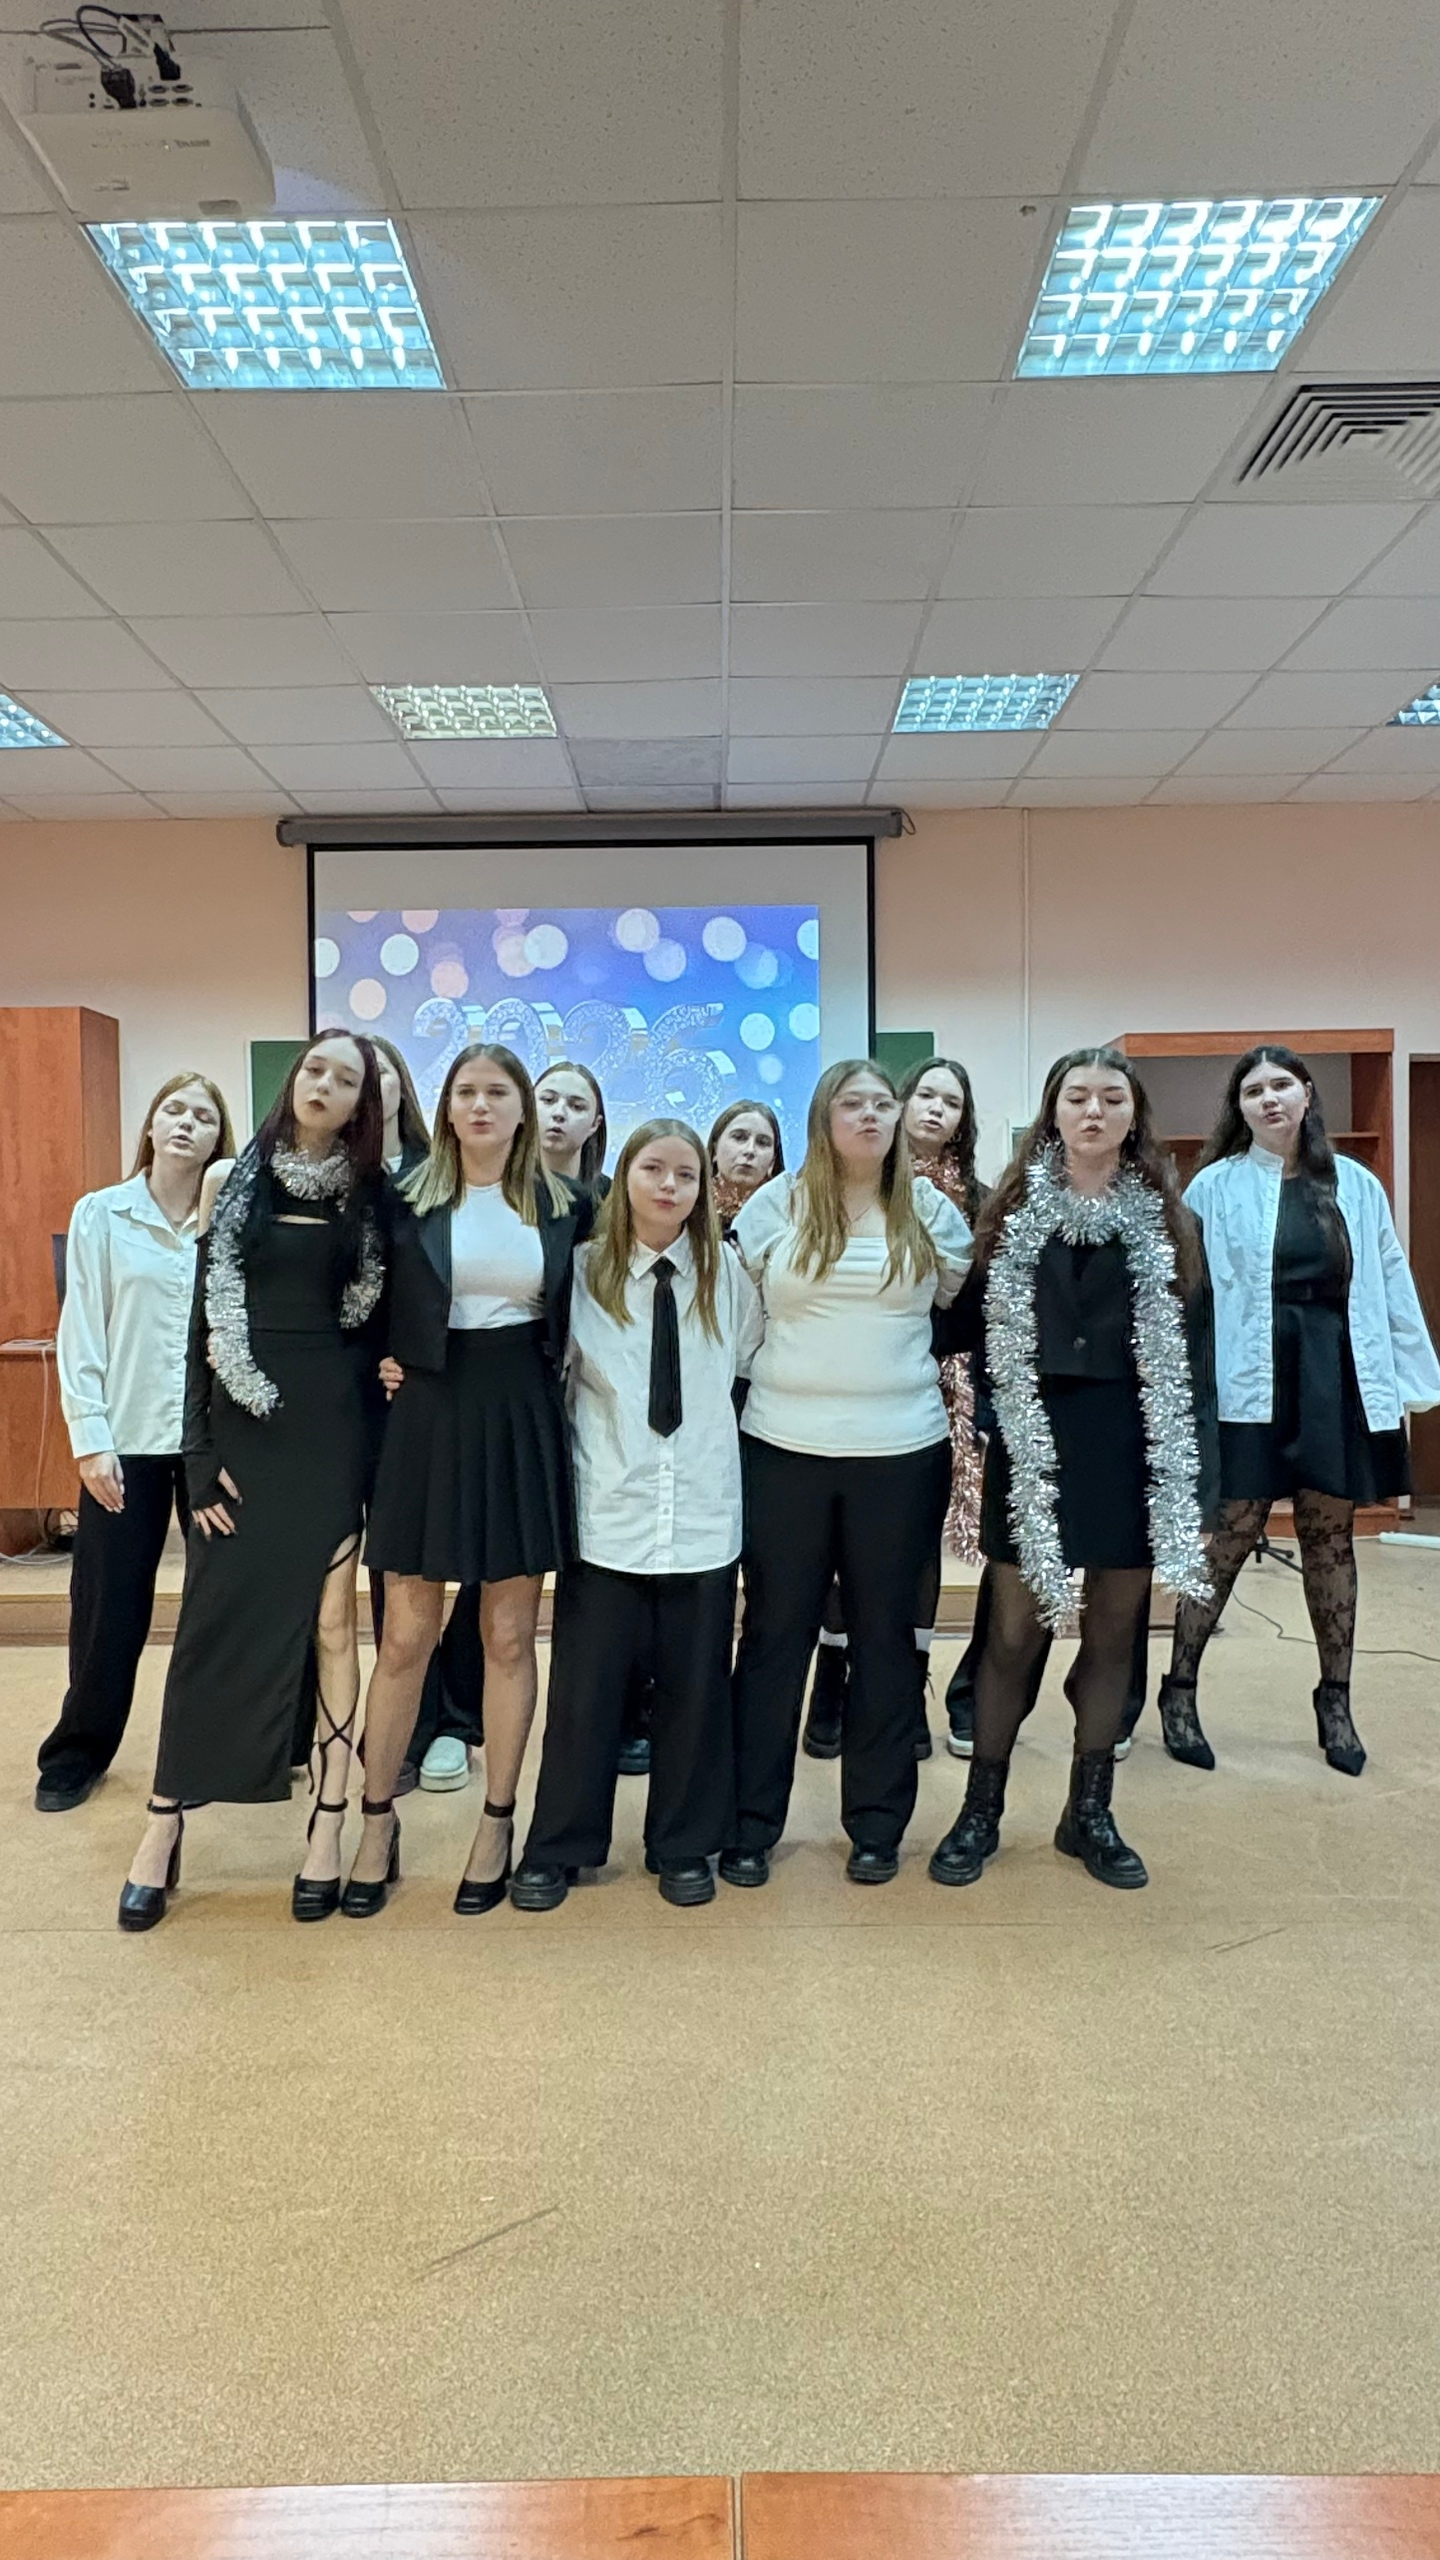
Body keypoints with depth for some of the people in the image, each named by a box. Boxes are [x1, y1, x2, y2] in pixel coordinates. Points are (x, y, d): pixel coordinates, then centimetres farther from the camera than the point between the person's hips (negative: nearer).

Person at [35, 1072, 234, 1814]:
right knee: (109, 1607, 5)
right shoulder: (99, 1215, 1)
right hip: (127, 1438, -1)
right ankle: (77, 1754, 23)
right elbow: (80, 1332, -1)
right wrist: (90, 1437, -7)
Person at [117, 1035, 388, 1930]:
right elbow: (203, 1319, 2)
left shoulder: (371, 1195, 4)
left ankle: (329, 1824, 13)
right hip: (243, 1420, 0)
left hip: (334, 1420, 0)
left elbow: (384, 1317, 7)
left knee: (331, 1620, 4)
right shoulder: (232, 1180, 3)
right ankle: (166, 1823, 14)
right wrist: (200, 1451, -3)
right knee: (214, 1619, 2)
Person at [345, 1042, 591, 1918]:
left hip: (523, 1417, 1)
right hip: (429, 1415, -1)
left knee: (510, 1637, 7)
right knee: (406, 1636, 3)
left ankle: (498, 1823, 21)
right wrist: (381, 1358, -3)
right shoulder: (407, 1197, -1)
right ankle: (379, 1820, 19)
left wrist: (561, 1366, 4)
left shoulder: (565, 1203, 3)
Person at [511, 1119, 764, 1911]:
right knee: (583, 1688, 5)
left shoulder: (728, 1273, 3)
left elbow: (749, 1364, 11)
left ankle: (683, 1846, 27)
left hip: (703, 1516, 1)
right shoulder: (583, 1272, 0)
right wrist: (589, 1440, 0)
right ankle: (558, 1848, 22)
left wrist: (710, 1425, 6)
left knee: (694, 1688, 10)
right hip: (607, 1516, -1)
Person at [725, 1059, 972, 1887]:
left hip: (901, 1453, 1)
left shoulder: (931, 1211, 5)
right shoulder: (776, 1205, 2)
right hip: (785, 1450, 0)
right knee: (776, 1631, 6)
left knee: (885, 1634, 9)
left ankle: (878, 1822, 22)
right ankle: (752, 1821, 18)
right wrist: (788, 1374, 4)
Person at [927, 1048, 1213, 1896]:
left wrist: (1195, 1483, -2)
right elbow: (967, 1323, 4)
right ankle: (982, 1811, 18)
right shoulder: (1013, 1213, 4)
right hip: (1035, 1445, -1)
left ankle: (1090, 1811, 24)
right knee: (1016, 1631, 3)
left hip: (1132, 1445, 1)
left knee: (1113, 1629, 9)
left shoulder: (1168, 1220, 4)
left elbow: (1192, 1355, 2)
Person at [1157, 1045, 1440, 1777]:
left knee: (1331, 1536, 11)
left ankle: (1334, 1701, 25)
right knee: (1230, 1535, 0)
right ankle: (1179, 1691, 15)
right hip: (1251, 1382, -3)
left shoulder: (1356, 1186, 7)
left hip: (1338, 1379, 3)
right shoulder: (1216, 1186, -2)